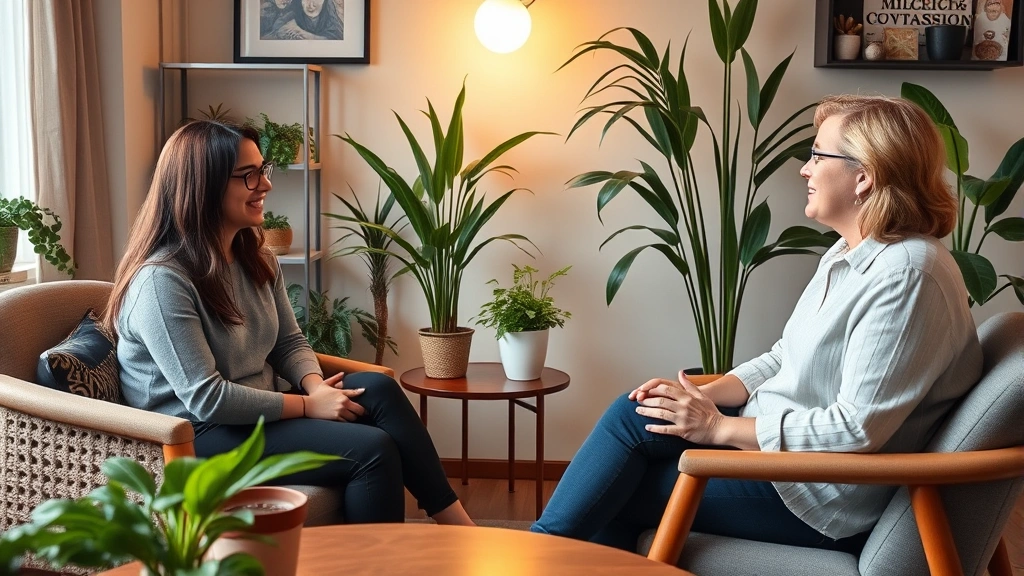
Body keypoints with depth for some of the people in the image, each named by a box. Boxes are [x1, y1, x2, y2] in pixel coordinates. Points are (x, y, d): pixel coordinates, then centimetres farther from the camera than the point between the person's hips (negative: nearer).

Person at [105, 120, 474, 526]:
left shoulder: (258, 260, 6)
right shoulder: (162, 281, -21)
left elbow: (290, 342, 12)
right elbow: (206, 399, -24)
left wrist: (315, 385, -11)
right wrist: (307, 405, -19)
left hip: (258, 412, 8)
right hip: (200, 436, -8)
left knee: (377, 388, -13)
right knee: (372, 448, -20)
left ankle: (456, 525, -9)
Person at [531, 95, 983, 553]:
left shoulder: (906, 274, -22)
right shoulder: (848, 255, 9)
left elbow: (858, 429, -26)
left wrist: (720, 427, -20)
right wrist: (706, 395, -3)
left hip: (825, 500, -9)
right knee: (635, 413, -6)